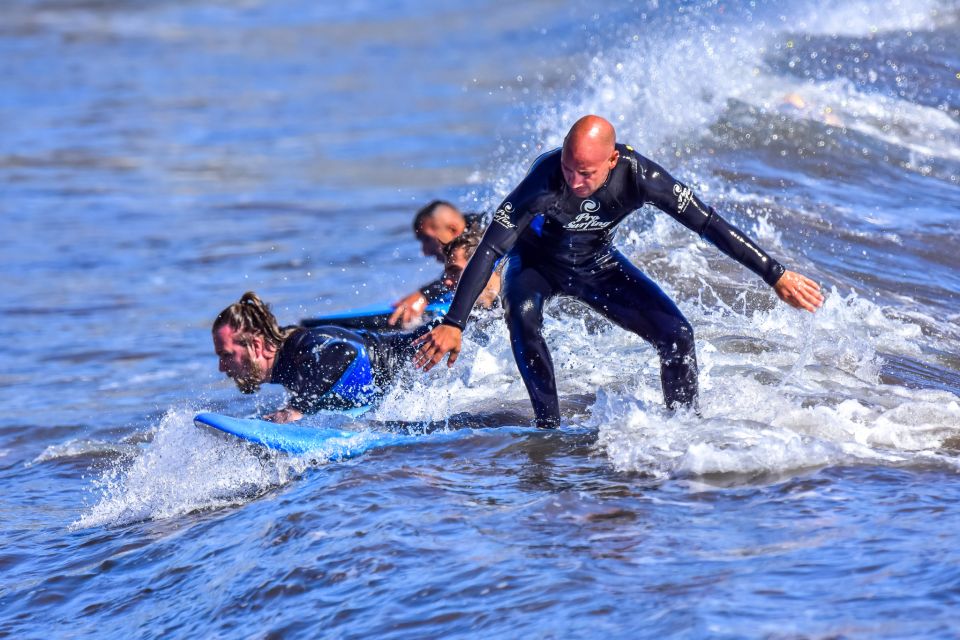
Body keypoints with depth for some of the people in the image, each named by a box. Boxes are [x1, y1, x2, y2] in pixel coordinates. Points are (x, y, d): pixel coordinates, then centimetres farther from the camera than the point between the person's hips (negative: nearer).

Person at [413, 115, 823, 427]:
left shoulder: (638, 176, -30)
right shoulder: (544, 181, -37)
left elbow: (709, 225, -24)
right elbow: (489, 250, -37)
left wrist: (776, 277, -23)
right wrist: (453, 324, -42)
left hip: (598, 265, 2)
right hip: (537, 262, -2)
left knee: (677, 335, -12)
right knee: (522, 316, -34)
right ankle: (549, 424, -22)